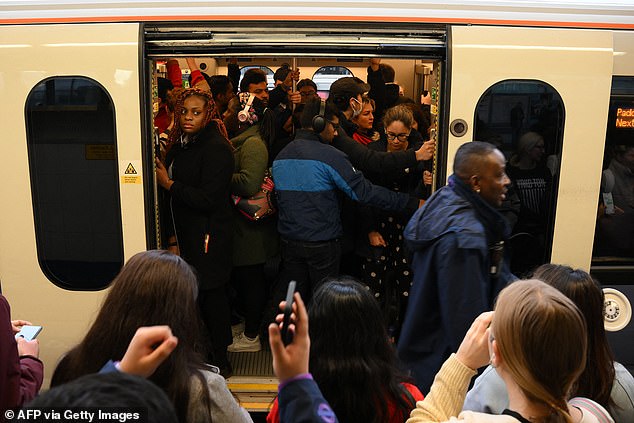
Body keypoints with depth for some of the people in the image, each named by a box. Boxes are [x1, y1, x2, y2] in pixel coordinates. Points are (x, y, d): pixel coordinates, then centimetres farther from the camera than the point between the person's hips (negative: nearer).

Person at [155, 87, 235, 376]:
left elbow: (208, 199, -22)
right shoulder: (181, 144, 11)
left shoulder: (216, 147, -16)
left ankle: (220, 361, 18)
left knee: (211, 295, 2)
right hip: (186, 233, 8)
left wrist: (169, 184, -14)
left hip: (209, 236, -8)